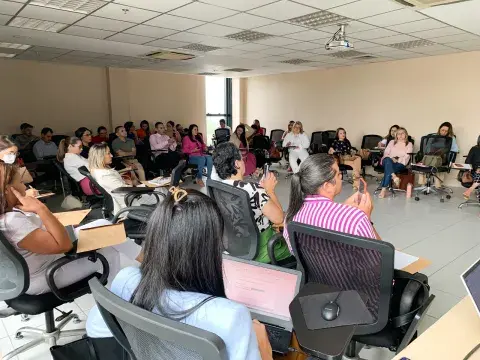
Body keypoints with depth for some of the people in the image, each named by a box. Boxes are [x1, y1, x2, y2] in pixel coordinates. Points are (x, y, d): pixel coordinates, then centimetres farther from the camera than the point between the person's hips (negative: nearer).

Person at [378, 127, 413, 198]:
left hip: (400, 164, -2)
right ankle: (394, 177, -53)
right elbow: (386, 153, 13)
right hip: (388, 161, 3)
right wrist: (391, 158, -8)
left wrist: (397, 160, -13)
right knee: (388, 160, -38)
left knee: (388, 168, -36)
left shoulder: (409, 144, 16)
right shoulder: (392, 142, 24)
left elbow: (406, 157, 3)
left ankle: (384, 189, -39)